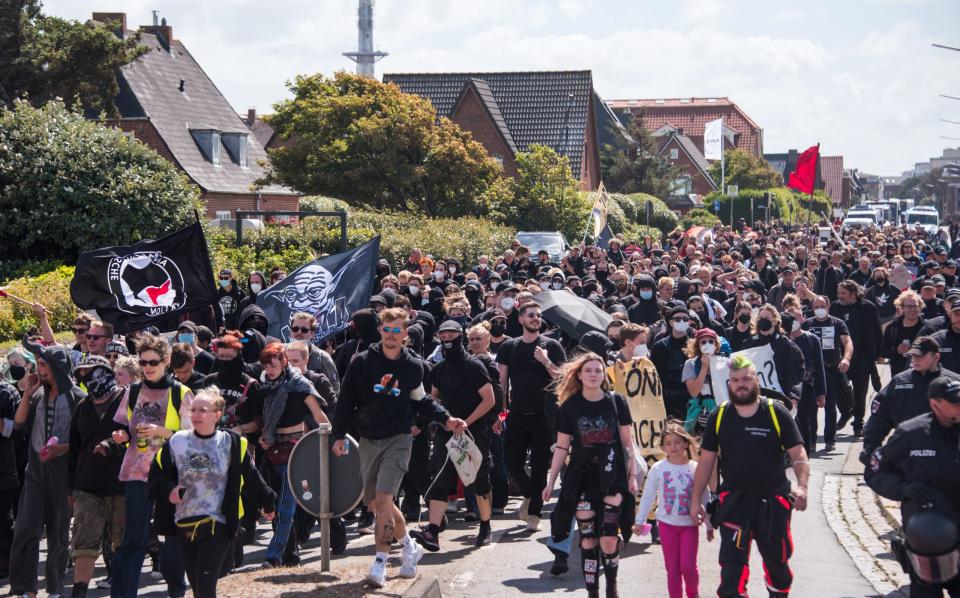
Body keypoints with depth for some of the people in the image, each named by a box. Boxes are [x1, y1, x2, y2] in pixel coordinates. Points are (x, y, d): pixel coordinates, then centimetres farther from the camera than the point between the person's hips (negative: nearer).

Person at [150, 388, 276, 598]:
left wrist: (267, 502, 19)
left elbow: (251, 477, 9)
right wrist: (169, 489, -11)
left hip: (218, 525, -3)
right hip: (184, 524, 3)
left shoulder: (232, 444, -3)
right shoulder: (176, 442, 1)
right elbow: (156, 474, 8)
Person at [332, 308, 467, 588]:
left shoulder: (414, 366, 1)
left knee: (383, 498, -18)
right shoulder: (362, 362, -1)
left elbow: (422, 401, 17)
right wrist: (339, 435, 1)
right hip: (368, 441, 3)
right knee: (375, 503, 7)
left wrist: (446, 418, 4)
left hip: (398, 440, -3)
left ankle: (380, 561, -14)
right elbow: (346, 400, 4)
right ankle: (409, 547, 28)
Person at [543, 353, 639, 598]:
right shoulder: (570, 407, 0)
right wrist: (551, 482, 4)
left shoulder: (616, 402, 0)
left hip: (612, 479, -1)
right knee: (588, 541, 2)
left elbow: (627, 443, 4)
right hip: (582, 480, 1)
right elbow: (561, 448, 5)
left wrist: (633, 475, 0)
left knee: (609, 541, -7)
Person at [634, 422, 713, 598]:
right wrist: (640, 521, 4)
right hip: (667, 524, 1)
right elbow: (647, 496, 3)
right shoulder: (658, 469, -4)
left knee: (688, 565, -5)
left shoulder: (695, 468, -4)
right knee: (672, 568, 5)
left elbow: (704, 499, 2)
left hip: (690, 524, -1)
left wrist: (709, 525, 5)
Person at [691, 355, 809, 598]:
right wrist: (696, 500, 4)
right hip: (733, 502, 0)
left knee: (777, 562, 15)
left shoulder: (776, 413, -6)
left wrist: (801, 485, -25)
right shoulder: (719, 416, 0)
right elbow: (706, 460, 6)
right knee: (732, 564, -11)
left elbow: (798, 454, -8)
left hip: (773, 502, 0)